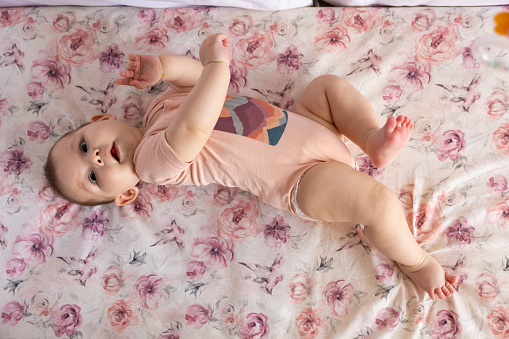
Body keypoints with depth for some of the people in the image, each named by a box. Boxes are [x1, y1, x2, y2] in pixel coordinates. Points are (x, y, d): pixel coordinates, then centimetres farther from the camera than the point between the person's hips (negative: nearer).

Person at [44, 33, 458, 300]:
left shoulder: (162, 105, 7)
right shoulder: (157, 160, -20)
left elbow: (195, 72, 7)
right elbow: (195, 127, -38)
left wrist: (161, 67, -11)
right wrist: (217, 61, -35)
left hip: (302, 122, 9)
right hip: (307, 177, -8)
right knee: (379, 202, -27)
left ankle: (375, 140, 3)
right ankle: (415, 261, 5)